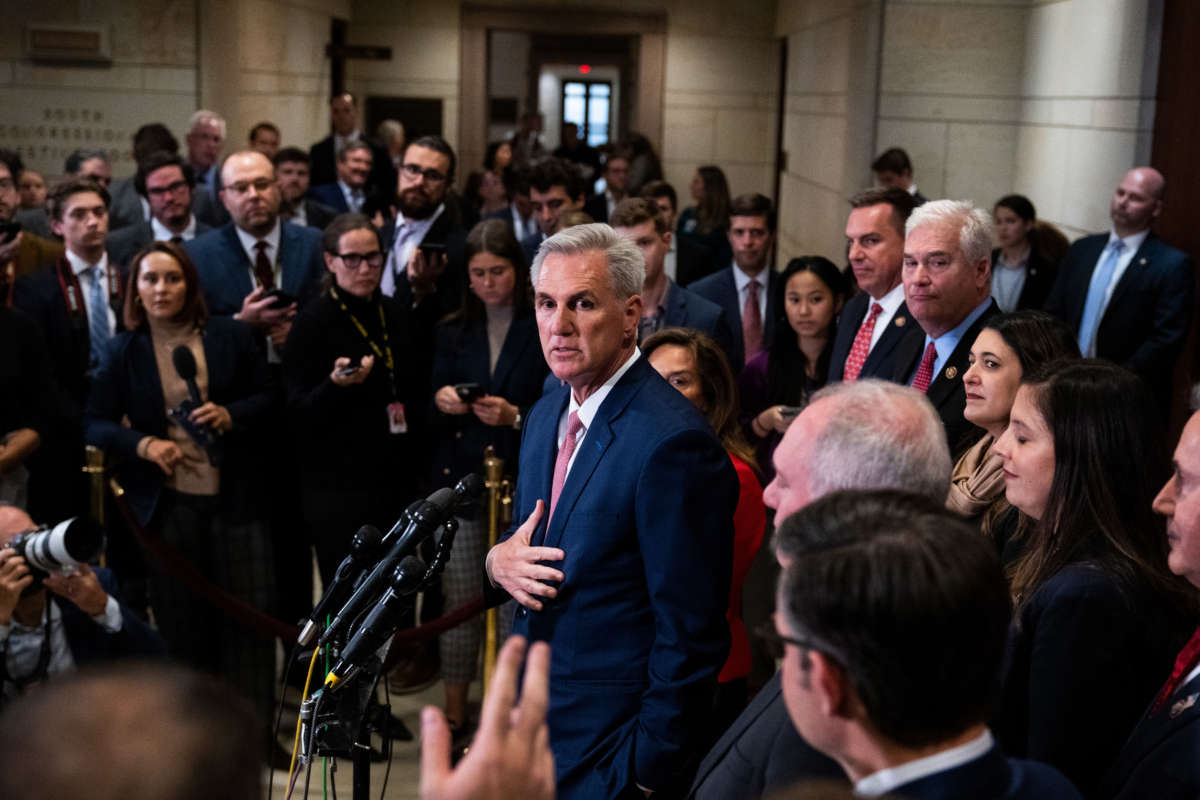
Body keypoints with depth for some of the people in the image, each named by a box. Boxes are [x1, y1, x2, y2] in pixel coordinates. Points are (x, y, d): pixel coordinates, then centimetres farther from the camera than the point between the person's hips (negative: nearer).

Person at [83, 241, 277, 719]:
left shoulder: (230, 336, 1)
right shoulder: (124, 352, 2)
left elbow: (266, 395, 6)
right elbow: (95, 423, 3)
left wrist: (229, 415, -14)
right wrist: (142, 444, -15)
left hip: (235, 495, 0)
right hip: (167, 501, 0)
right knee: (181, 620, 8)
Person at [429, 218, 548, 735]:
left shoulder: (544, 330, 0)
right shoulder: (452, 332, 12)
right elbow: (432, 421, 12)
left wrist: (516, 417, -17)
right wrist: (442, 404, -10)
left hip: (523, 482, -3)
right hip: (461, 481, 3)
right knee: (460, 600, 4)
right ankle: (455, 711, 17)